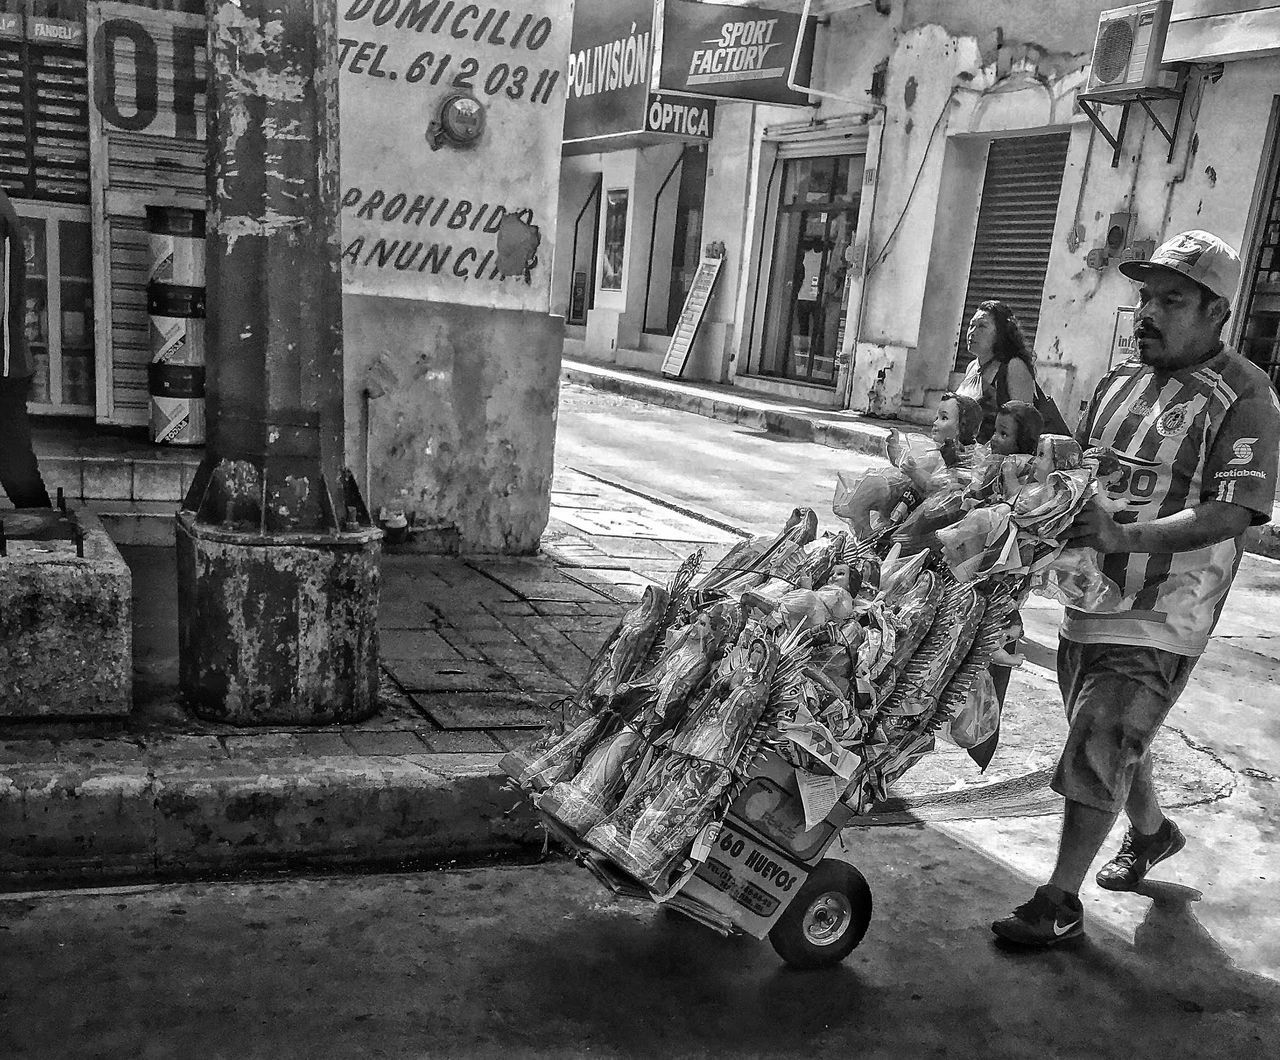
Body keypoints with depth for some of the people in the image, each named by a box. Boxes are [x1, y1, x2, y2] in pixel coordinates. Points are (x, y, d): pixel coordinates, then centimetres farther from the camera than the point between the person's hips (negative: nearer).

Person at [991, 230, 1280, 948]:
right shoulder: (1122, 380, 10)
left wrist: (1125, 536, -33)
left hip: (1160, 619, -7)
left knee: (1099, 752, -6)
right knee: (1113, 737, 22)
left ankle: (1062, 902, 8)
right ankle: (1152, 829, 50)